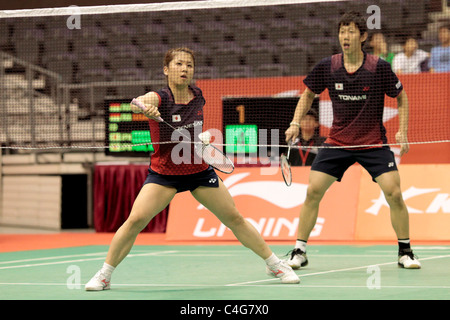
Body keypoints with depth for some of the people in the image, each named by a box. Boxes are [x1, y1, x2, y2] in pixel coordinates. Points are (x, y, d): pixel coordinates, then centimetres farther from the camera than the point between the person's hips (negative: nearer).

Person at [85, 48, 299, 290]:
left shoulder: (197, 96, -5)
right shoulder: (159, 98, -19)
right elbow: (143, 101, -46)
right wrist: (143, 105, -66)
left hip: (199, 171, 3)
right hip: (164, 173, -3)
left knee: (234, 218, 5)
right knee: (135, 220, -19)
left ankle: (275, 264, 20)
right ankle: (104, 275, -5)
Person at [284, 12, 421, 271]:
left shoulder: (379, 67, -12)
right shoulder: (327, 67, -6)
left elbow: (402, 98, 2)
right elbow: (308, 94, 11)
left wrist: (403, 131, -9)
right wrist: (296, 124, -2)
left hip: (373, 143, -2)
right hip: (337, 142, 2)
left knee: (394, 193, -14)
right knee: (313, 192, -7)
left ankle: (405, 252, 3)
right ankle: (300, 252, 6)